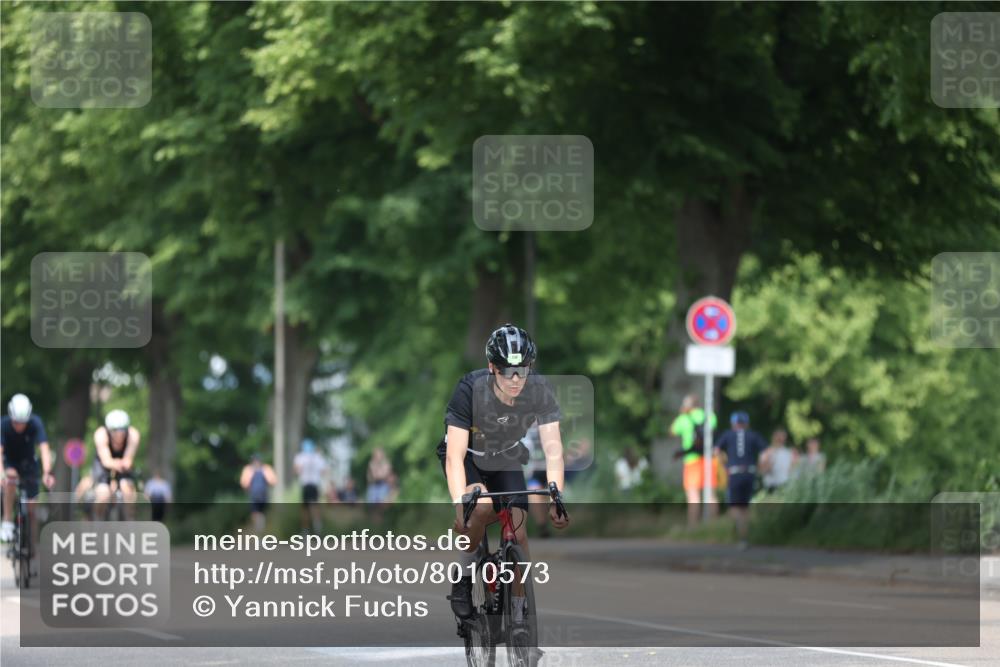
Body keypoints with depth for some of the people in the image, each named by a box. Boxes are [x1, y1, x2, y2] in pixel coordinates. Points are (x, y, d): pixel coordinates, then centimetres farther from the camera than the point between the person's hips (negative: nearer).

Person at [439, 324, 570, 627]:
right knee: (481, 506, -32)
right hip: (468, 457, -3)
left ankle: (517, 617, 2)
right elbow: (455, 455, -38)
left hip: (506, 460, 3)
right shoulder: (471, 389, -35)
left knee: (517, 532, -11)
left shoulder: (539, 390, -27)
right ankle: (463, 578, -9)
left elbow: (552, 448, -31)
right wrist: (459, 505, -50)